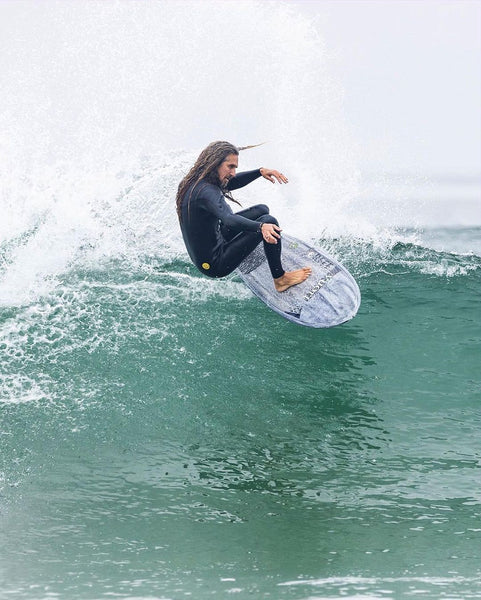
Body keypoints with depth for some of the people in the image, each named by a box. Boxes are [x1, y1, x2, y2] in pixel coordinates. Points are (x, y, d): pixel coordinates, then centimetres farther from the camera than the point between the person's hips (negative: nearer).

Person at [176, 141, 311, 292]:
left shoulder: (195, 183, 2)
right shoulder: (206, 192, -28)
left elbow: (231, 183, 18)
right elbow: (228, 219, -45)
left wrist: (260, 172, 7)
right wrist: (261, 227, -60)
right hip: (215, 265, -10)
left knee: (261, 210, 16)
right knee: (269, 221, -16)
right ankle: (280, 279, -2)